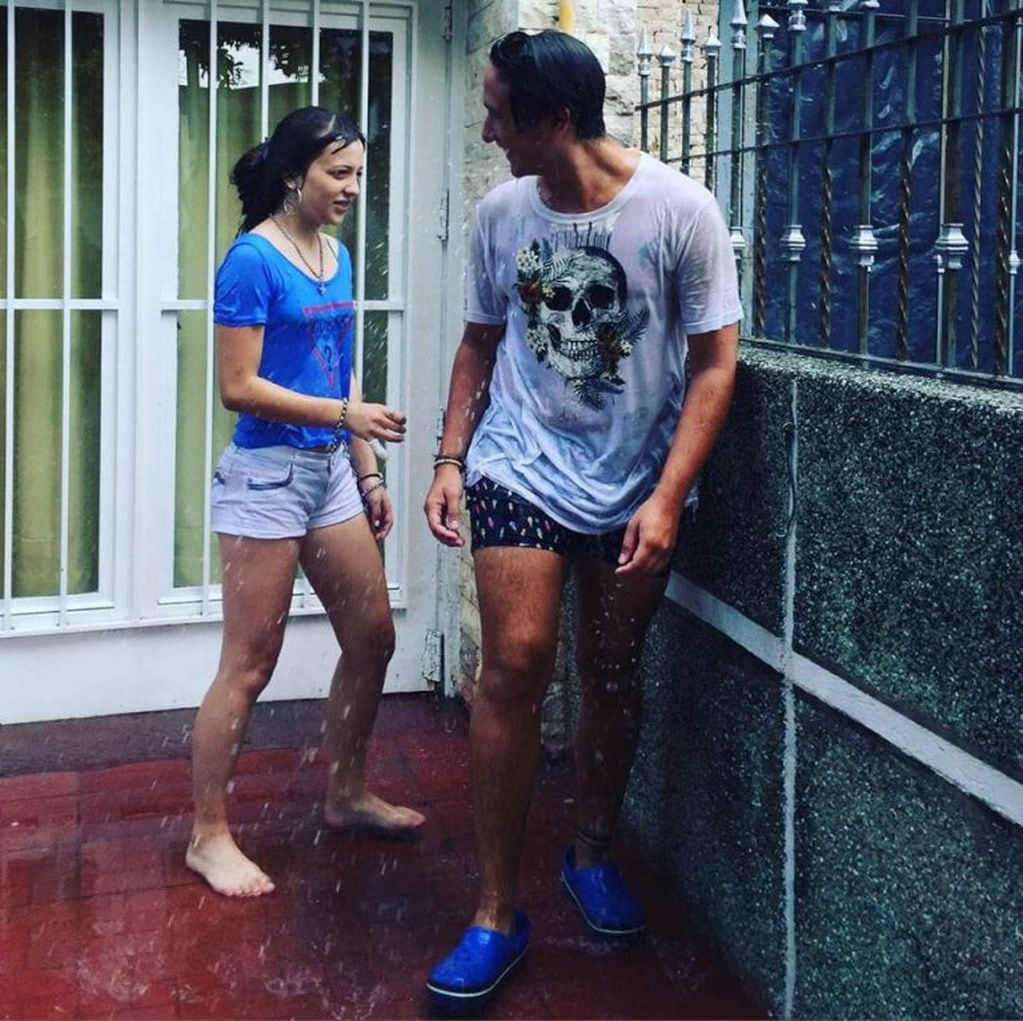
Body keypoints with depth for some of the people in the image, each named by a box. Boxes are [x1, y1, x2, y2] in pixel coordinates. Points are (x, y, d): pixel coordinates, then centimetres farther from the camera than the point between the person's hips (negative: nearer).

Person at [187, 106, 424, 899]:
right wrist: (345, 414, -22)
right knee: (249, 665, -2)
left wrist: (368, 476, 15)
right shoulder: (254, 259, -13)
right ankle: (209, 837, 12)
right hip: (266, 474, -8)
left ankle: (347, 794, 31)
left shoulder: (336, 258, 11)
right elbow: (239, 387, -17)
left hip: (330, 473, 8)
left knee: (372, 637, 13)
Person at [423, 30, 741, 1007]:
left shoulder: (679, 210, -12)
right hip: (522, 469, 1)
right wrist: (450, 459, 1)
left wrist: (666, 499, -16)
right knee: (515, 664, -10)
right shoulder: (500, 213, -2)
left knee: (612, 673, 10)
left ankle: (592, 855, 34)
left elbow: (713, 365, -9)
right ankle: (496, 914, 0)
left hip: (638, 485, 0)